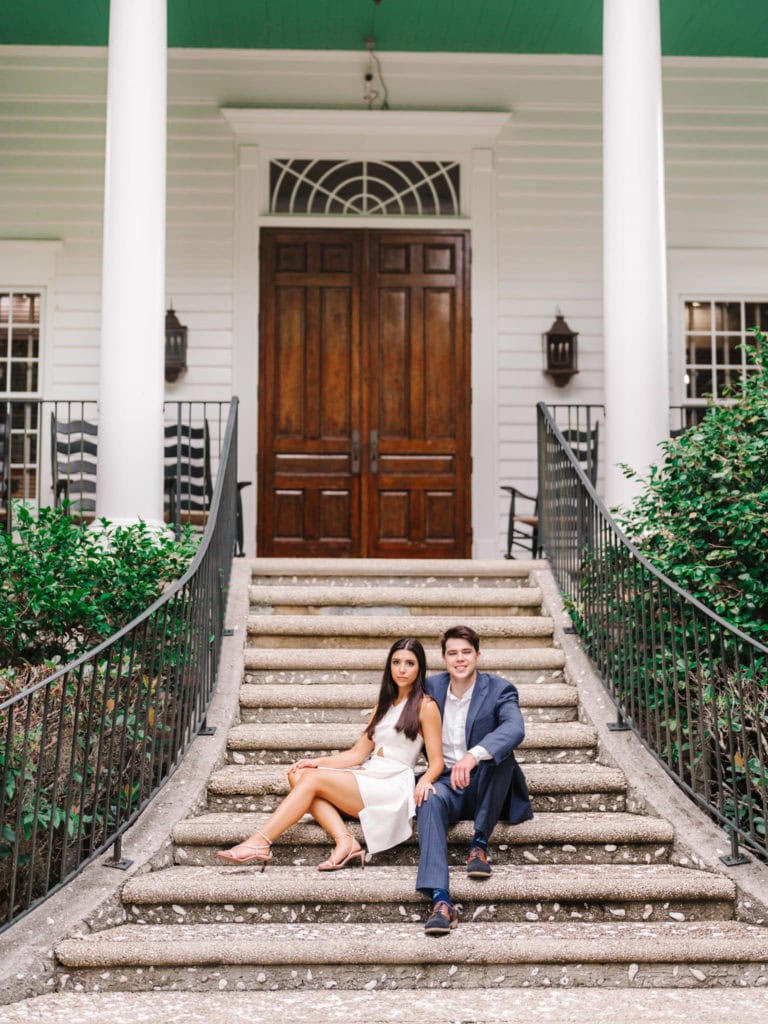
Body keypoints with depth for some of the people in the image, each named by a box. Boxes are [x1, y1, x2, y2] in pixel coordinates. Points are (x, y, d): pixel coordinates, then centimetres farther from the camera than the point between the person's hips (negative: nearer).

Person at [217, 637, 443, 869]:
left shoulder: (425, 706, 1)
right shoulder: (383, 706, 23)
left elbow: (436, 762, -3)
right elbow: (358, 753, 17)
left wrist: (425, 781, -26)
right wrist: (318, 762, 3)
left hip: (393, 788, -7)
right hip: (369, 776, 7)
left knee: (312, 778, -22)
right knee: (298, 774, -15)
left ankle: (259, 843, -26)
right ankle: (345, 842, -28)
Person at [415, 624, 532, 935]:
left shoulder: (499, 690, -6)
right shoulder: (432, 687, 6)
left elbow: (515, 728, -28)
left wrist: (474, 756, -46)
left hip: (485, 788, -2)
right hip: (446, 782, 2)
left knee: (498, 751, -34)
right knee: (430, 801, -34)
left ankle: (480, 843, -20)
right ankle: (440, 900, -48)